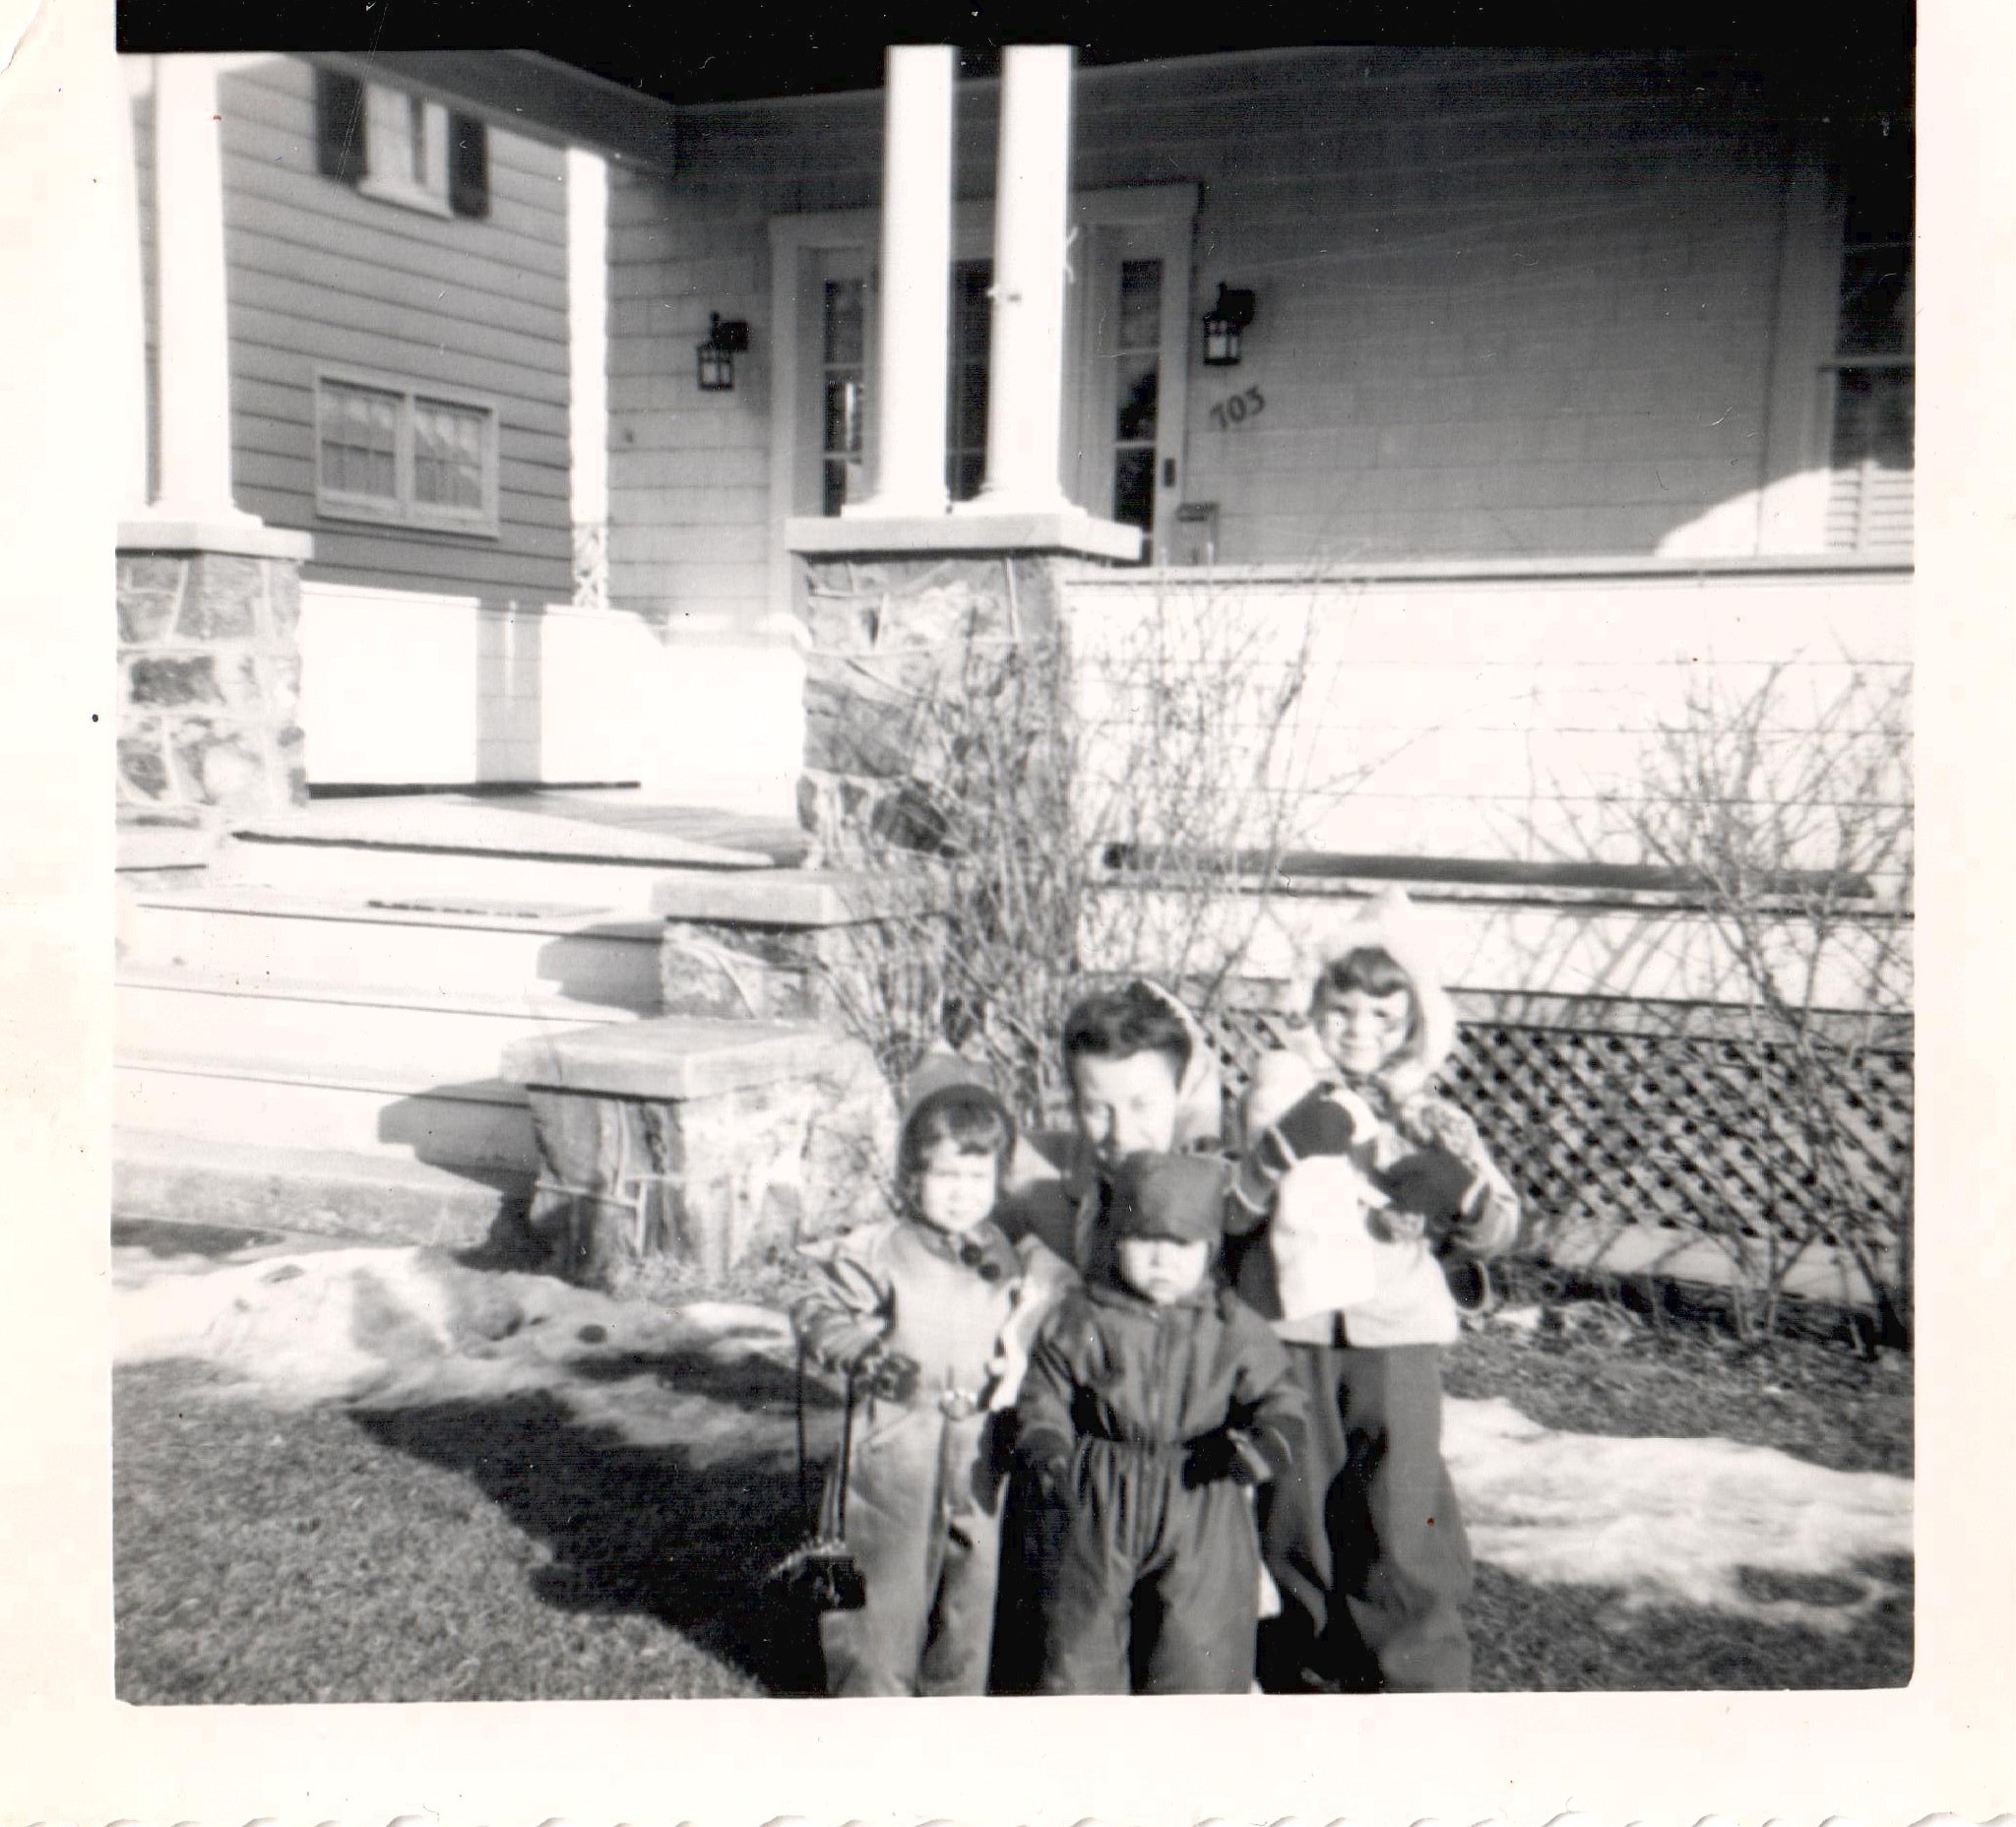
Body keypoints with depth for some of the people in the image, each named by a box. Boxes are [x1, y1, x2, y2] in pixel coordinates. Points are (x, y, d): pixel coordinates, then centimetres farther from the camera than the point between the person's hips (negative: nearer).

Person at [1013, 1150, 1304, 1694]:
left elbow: (1278, 1398, 2)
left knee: (1201, 1656, 7)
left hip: (1202, 1518, 0)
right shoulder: (1082, 1318, -2)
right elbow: (1045, 1394, 3)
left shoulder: (1234, 1326, -1)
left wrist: (1267, 1440, -19)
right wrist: (1045, 1450, -13)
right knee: (1079, 1648, 10)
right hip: (1100, 1508, 0)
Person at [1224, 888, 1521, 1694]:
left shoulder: (1433, 1120, 8)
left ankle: (1425, 1680, 13)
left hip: (1396, 1332, 0)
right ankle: (1316, 1667, 28)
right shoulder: (1282, 1095, 4)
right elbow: (1224, 1216, -1)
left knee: (1401, 1509, -2)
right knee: (1298, 1506, 9)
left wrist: (1459, 1191, -16)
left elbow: (1500, 1228, 6)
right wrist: (1278, 1154, -19)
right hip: (1292, 1326, 1)